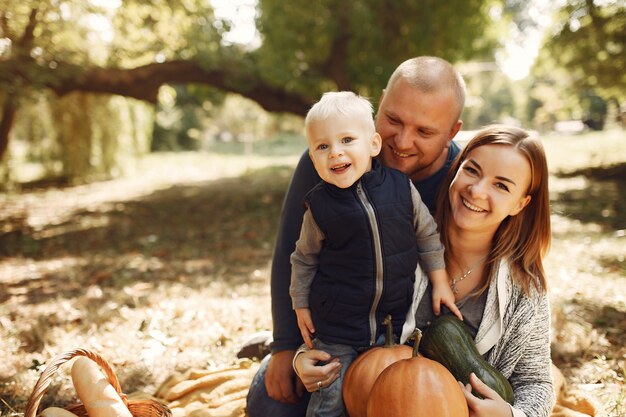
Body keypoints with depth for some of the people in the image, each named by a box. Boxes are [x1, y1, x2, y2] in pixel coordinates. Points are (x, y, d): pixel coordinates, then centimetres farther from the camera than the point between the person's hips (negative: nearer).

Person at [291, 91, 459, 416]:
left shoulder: (401, 188, -8)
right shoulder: (319, 207, -11)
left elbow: (426, 234, 7)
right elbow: (304, 258, 3)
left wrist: (440, 282, 8)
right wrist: (301, 305, 5)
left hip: (392, 316, 2)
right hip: (335, 327, -2)